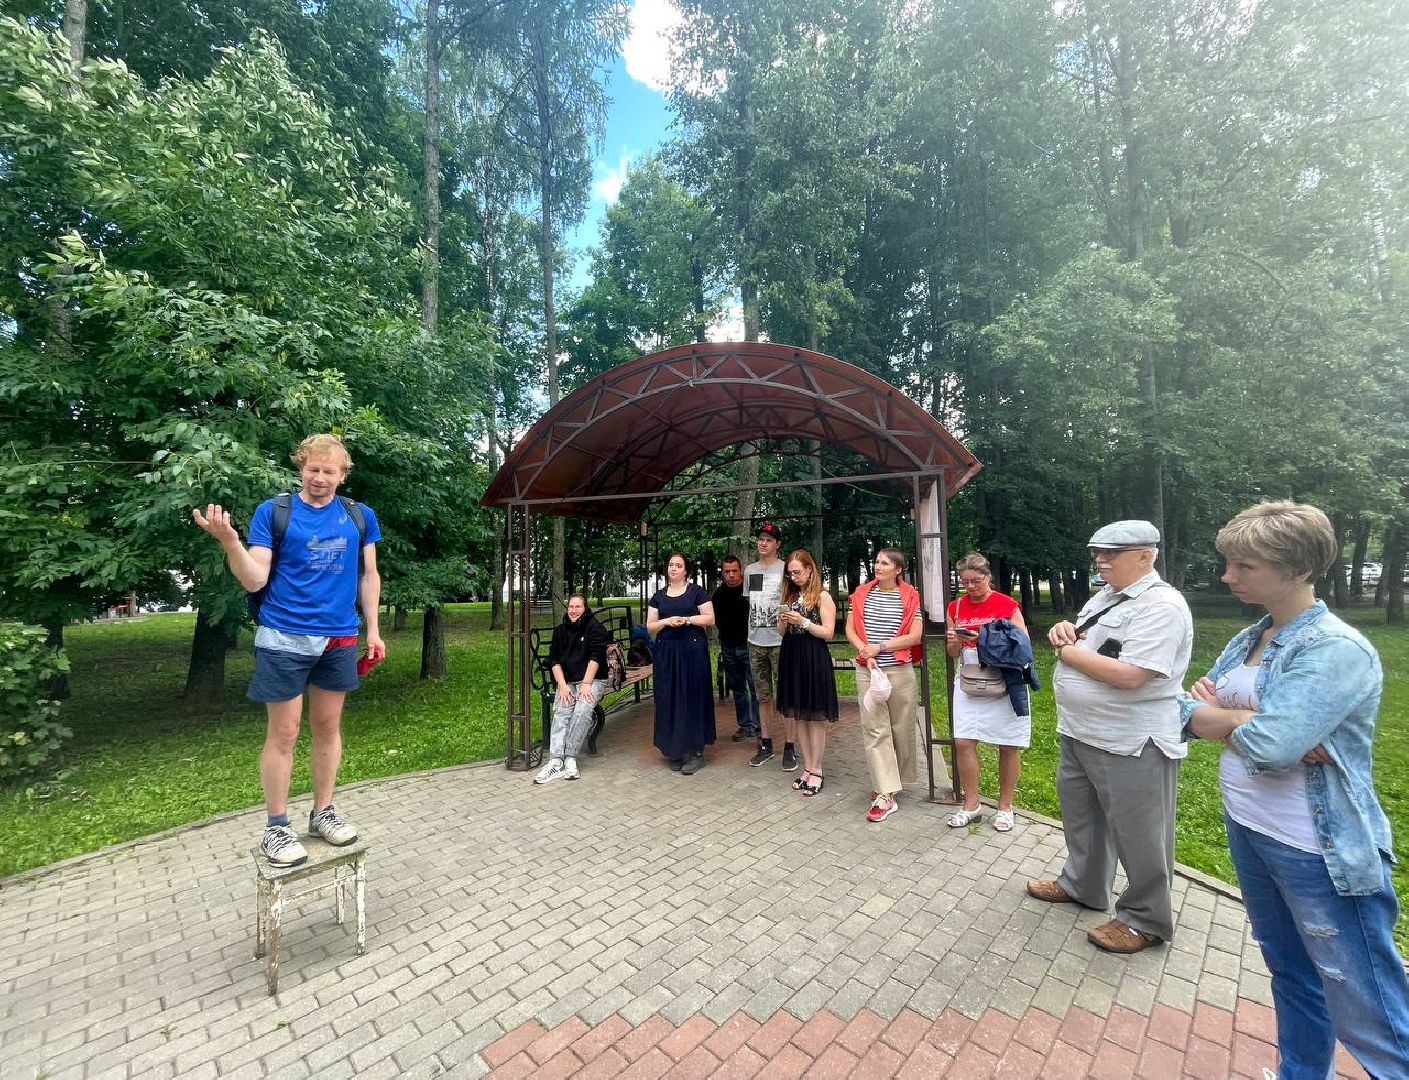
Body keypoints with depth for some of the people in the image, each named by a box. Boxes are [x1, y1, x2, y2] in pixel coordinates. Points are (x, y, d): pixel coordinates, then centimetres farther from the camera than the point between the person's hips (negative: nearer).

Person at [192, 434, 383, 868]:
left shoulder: (359, 516, 5)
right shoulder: (273, 512, -3)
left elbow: (368, 575, 10)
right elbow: (254, 580, -6)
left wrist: (373, 629, 6)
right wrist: (229, 540, -23)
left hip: (339, 639, 3)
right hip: (285, 638, -2)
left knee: (328, 727, 13)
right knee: (283, 734, 4)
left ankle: (323, 811, 28)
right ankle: (277, 827, 20)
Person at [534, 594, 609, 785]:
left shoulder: (595, 627, -1)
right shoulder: (560, 630, 13)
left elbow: (595, 658, -10)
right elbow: (554, 660, 6)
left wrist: (586, 684, -19)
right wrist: (562, 685, -8)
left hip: (592, 680, -3)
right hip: (566, 681, 3)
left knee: (582, 711, -30)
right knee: (560, 712, -24)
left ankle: (569, 757, -25)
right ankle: (555, 761, -32)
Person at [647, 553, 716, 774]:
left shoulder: (696, 592, 2)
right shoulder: (658, 596, 12)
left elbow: (710, 618, -3)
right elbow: (650, 626, 9)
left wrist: (686, 619, -15)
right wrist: (667, 621, -9)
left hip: (692, 650, -3)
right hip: (666, 652, 4)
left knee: (692, 697, -2)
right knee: (670, 699, 4)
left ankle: (697, 751, 5)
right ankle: (675, 749, 15)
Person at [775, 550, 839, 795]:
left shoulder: (822, 597, -4)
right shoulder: (789, 596, 11)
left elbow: (828, 632, -9)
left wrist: (803, 621, -18)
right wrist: (783, 621, -6)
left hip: (814, 659, -6)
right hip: (791, 658, 6)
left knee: (816, 717, 1)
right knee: (799, 716, 11)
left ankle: (816, 771, 11)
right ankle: (807, 768, 22)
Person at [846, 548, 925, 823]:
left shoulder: (909, 596, -1)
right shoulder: (862, 593, 3)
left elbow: (915, 636, -8)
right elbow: (850, 630, 3)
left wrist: (879, 647, -13)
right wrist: (866, 654, -12)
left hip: (900, 670, -1)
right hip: (867, 670, 1)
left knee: (901, 727, 9)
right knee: (875, 729, -2)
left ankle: (893, 782, 29)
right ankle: (886, 795, 4)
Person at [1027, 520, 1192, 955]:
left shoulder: (1161, 606, -19)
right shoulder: (1105, 596, 10)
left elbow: (1130, 676, -28)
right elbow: (1081, 646, 18)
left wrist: (1067, 651, -17)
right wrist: (1062, 631, -5)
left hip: (1131, 745, -9)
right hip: (1080, 734, 9)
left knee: (1137, 835, 10)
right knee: (1080, 814, 23)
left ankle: (1146, 919, 30)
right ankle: (1082, 884, 43)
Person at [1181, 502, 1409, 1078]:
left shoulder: (1337, 649, -19)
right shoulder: (1248, 639, 4)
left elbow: (1268, 747, -28)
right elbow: (1187, 713, 2)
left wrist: (1218, 713, -9)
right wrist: (1249, 720, -16)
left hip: (1320, 853, -7)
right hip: (1247, 832, 7)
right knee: (1290, 974, 24)